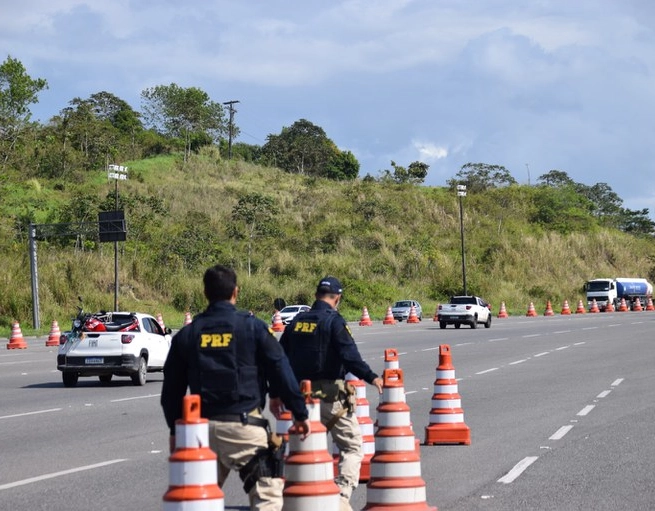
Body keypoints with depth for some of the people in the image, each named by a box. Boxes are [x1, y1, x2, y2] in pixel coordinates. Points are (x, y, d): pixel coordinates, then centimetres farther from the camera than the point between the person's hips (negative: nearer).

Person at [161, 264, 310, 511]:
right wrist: (300, 413, 7)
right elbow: (281, 372, -2)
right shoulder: (252, 327, -2)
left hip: (202, 426, 4)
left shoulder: (186, 335, 10)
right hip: (244, 423, -4)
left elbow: (172, 389, 14)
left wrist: (175, 428, 24)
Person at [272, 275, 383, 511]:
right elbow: (350, 356, -19)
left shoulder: (297, 321, 10)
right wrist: (372, 378, -14)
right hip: (331, 393, -6)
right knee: (353, 447, 3)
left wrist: (275, 394, 20)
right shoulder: (334, 321, -8)